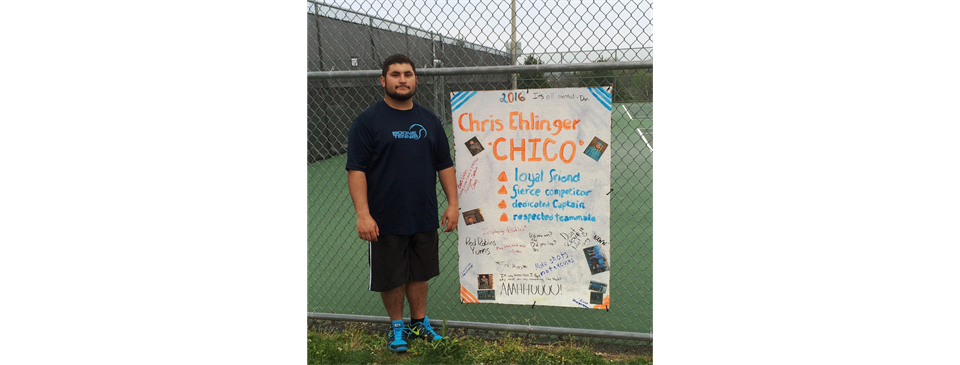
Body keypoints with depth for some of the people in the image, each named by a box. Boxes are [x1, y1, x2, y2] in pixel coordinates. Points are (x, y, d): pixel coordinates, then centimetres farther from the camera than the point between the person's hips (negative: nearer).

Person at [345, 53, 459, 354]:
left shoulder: (429, 120, 8)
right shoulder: (368, 121, -6)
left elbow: (445, 165, 12)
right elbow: (356, 169, -11)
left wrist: (453, 203, 5)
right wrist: (363, 213, -19)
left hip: (425, 218, 4)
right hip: (386, 220, -3)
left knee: (420, 273, 14)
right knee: (391, 277, 8)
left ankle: (419, 323, 30)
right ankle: (397, 327, 27)